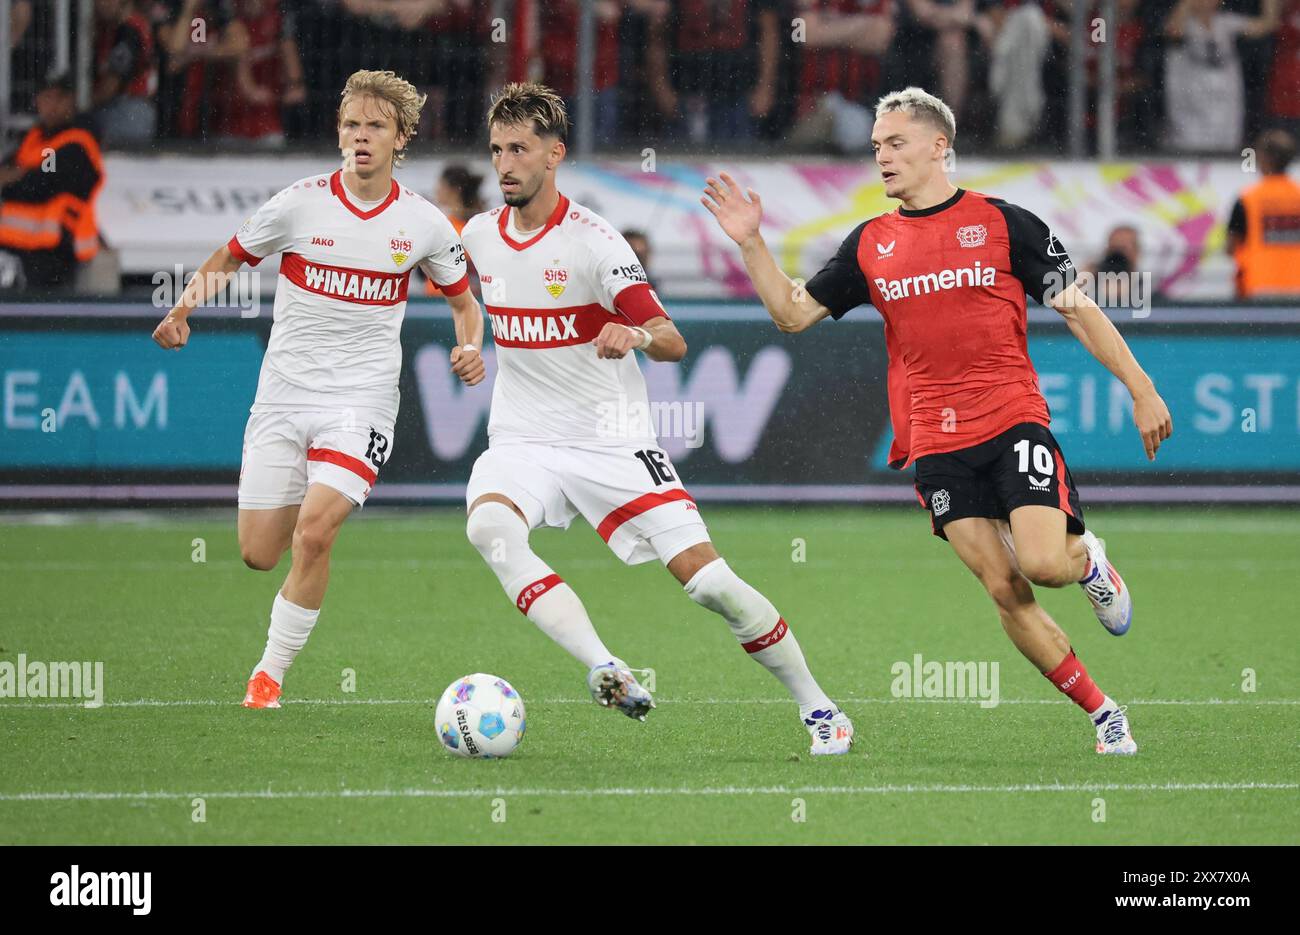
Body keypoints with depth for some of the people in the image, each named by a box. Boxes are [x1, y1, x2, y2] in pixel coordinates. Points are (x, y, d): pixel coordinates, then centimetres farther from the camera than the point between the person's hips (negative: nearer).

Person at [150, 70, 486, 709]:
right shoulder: (300, 205, -4)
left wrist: (470, 349, -5)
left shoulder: (424, 224, -1)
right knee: (259, 554, 1)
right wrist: (184, 308, -7)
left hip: (361, 401, -1)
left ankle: (270, 675, -5)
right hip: (283, 394, 1)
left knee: (313, 534, -21)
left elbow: (463, 301, 15)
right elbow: (228, 259, 10)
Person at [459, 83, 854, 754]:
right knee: (489, 526, -31)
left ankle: (815, 706, 9)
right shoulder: (478, 235, 4)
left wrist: (638, 336, -37)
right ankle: (606, 672, -37)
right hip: (522, 441, 4)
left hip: (611, 441, -4)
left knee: (707, 579, -10)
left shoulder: (592, 241, -12)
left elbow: (672, 341, -17)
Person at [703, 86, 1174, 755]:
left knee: (1044, 564, -22)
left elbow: (1079, 310, 2)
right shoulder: (870, 245, 11)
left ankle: (1087, 559, 16)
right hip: (935, 444, 3)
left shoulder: (1004, 223, 1)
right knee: (1005, 592, -3)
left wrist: (1141, 390, -2)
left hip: (1014, 423, -3)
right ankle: (1103, 713, 9)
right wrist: (751, 245, 1)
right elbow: (793, 313, 14)